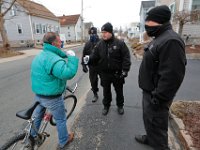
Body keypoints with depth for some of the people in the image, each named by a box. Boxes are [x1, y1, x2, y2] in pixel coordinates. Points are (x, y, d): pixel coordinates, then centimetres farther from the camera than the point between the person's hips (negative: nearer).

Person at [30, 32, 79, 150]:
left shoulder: (40, 55, 5)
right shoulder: (53, 59, -28)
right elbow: (69, 73, -40)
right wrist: (72, 57, -28)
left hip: (38, 94, 9)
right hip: (52, 98, -9)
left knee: (38, 115, 30)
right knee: (61, 119, 14)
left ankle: (31, 137, 50)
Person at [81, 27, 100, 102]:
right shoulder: (87, 44, 3)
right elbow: (84, 55, 7)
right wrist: (83, 65, 2)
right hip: (92, 66, 3)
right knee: (93, 81, 11)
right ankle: (95, 95, 32)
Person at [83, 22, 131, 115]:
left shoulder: (120, 43, -9)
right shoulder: (99, 44, 0)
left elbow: (126, 57, -9)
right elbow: (95, 56, -1)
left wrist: (125, 70, -14)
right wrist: (89, 59, -22)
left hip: (117, 73, -2)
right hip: (104, 73, 2)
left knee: (119, 91, 16)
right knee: (106, 91, 17)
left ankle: (120, 105, 39)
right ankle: (106, 106, 39)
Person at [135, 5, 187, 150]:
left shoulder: (170, 41, -24)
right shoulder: (160, 38, 11)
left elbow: (172, 75, -28)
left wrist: (157, 98, -22)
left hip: (156, 95, -10)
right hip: (149, 91, 10)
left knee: (156, 123, 9)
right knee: (148, 118, 25)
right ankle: (150, 138, 48)